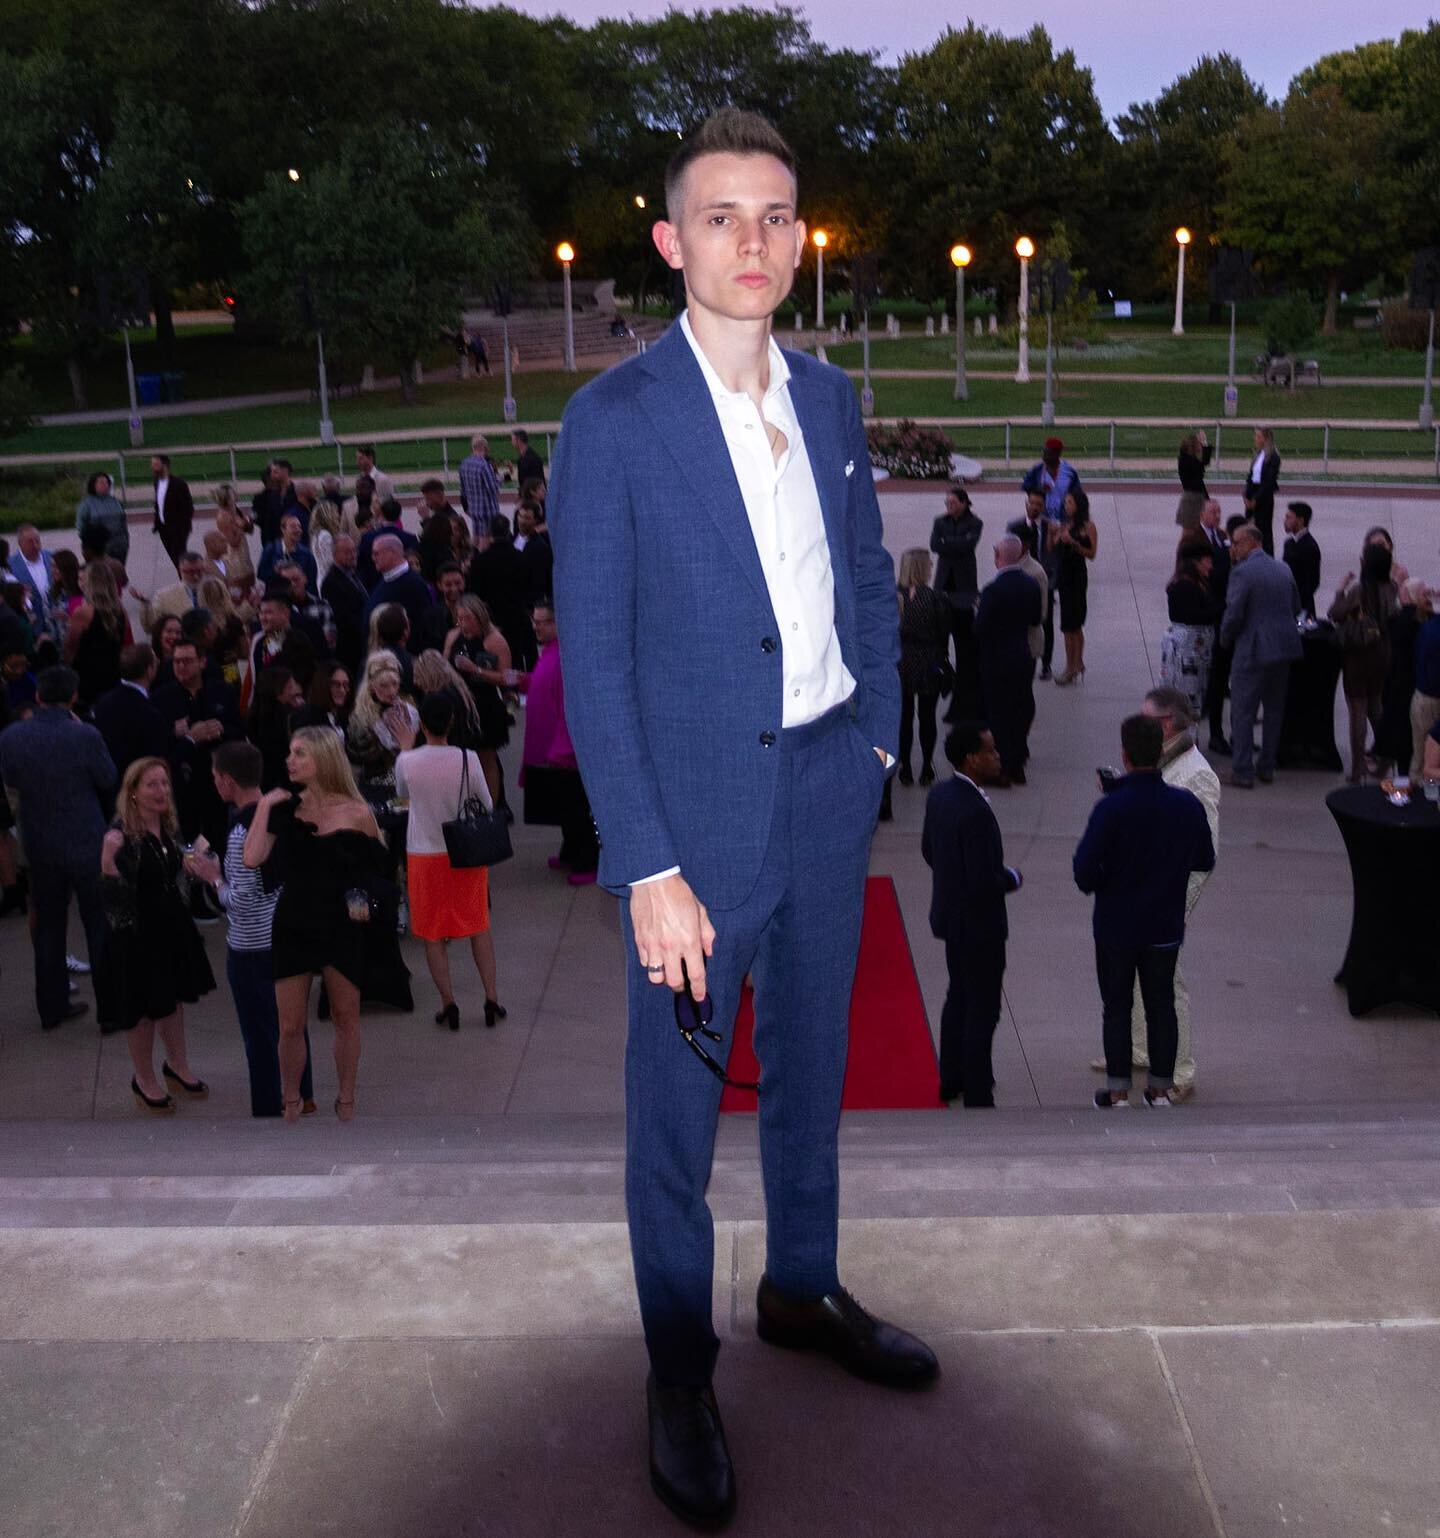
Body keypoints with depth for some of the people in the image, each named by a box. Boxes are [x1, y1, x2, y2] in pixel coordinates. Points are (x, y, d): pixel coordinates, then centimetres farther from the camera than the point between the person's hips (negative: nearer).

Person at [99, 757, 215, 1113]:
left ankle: (177, 1065, 40)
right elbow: (113, 894, -18)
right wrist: (109, 861, -30)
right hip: (138, 933, -7)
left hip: (173, 924, 7)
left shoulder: (169, 829, 1)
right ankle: (144, 1080, 27)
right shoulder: (121, 836, -22)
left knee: (173, 996, 21)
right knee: (143, 1006, 8)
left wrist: (189, 863, 7)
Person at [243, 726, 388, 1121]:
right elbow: (252, 859, -12)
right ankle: (290, 1103, 25)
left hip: (342, 929, -1)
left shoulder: (357, 813, -7)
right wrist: (264, 807, -11)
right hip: (293, 926, 2)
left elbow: (380, 864, 4)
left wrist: (365, 901, -11)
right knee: (291, 1025, 5)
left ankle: (346, 1103, 26)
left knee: (346, 1017, 10)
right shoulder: (285, 810, -1)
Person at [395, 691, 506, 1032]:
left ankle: (448, 1003, 10)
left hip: (424, 855, -1)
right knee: (478, 927, 16)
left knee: (433, 933, 12)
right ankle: (491, 998, 16)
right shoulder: (468, 759, -15)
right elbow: (487, 805, -4)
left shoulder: (406, 762, -15)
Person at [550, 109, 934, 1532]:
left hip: (831, 788, 6)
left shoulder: (829, 398, 5)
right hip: (700, 808, -5)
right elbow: (592, 660, -15)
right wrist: (648, 871, -18)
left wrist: (877, 731, 6)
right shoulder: (615, 419, -13)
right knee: (677, 1104, 8)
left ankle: (802, 1290, 43)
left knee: (809, 1060, 21)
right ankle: (679, 1373, 28)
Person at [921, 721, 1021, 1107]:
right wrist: (1012, 878, -9)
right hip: (977, 923, -9)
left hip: (949, 913, 9)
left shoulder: (939, 795, -1)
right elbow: (984, 882, -27)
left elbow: (929, 850, 12)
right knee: (982, 1010, 3)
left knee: (959, 997, 24)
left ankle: (951, 1079, 37)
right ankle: (977, 1097, 11)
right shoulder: (975, 812, -28)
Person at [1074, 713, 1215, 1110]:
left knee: (1117, 1008, 10)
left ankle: (1118, 1093, 16)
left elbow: (1084, 872, -21)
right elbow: (1205, 860, 4)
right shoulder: (1188, 806, -10)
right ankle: (1160, 1089, 25)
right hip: (1165, 927, 3)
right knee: (1162, 1006, 16)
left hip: (1116, 927, -3)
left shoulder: (1111, 808, -21)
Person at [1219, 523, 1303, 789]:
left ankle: (1243, 772, 2)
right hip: (1285, 647, 7)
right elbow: (1295, 607, 15)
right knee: (1275, 709, 15)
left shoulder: (1242, 572, -14)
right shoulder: (1283, 568, 9)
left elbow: (1234, 614, -17)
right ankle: (1267, 768, 23)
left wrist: (1225, 639, 0)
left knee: (1242, 712, 1)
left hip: (1253, 649, -7)